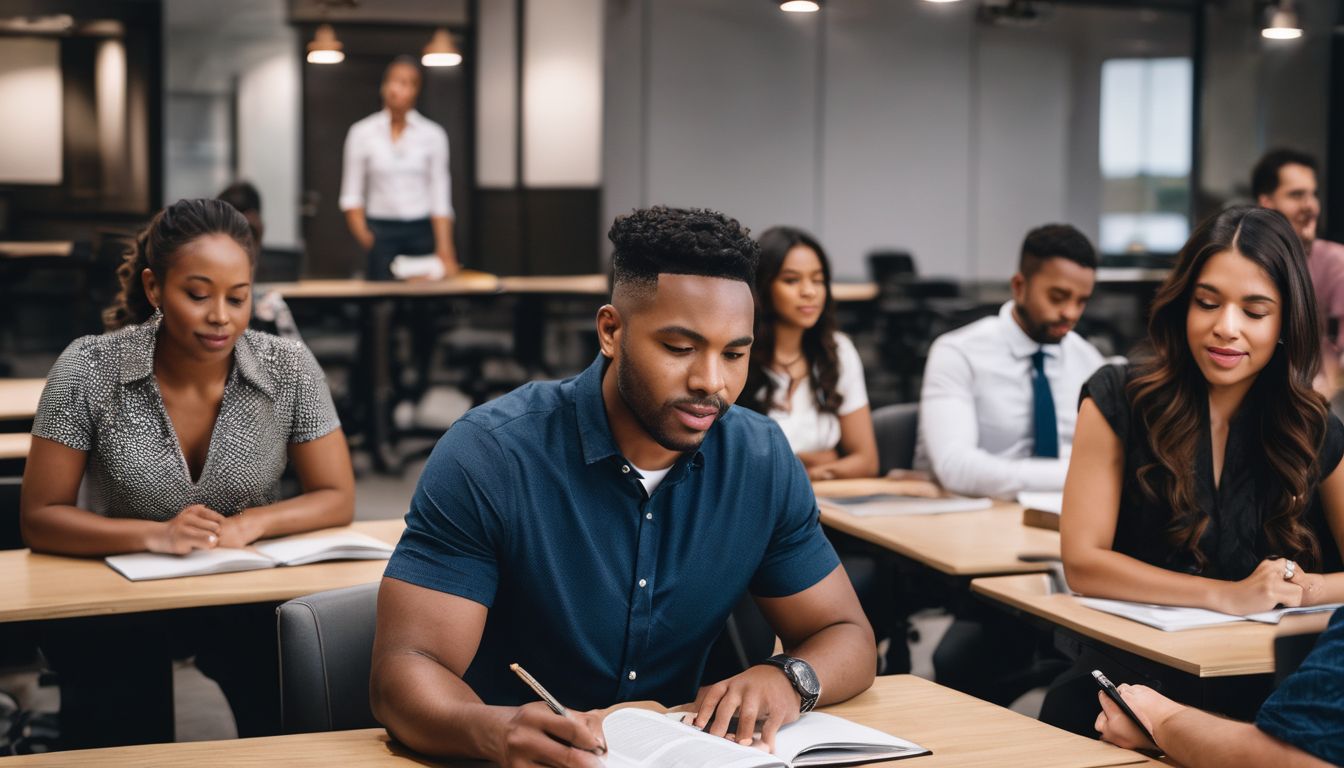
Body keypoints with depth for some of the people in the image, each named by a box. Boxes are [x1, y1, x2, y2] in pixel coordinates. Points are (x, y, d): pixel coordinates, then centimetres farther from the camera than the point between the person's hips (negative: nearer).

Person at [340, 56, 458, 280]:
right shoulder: (361, 133, 3)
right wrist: (365, 238, -8)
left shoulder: (433, 135, 3)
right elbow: (351, 196, 5)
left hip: (422, 233, 0)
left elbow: (441, 200, 1)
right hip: (381, 233, 0)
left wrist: (445, 251, -5)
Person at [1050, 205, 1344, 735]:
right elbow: (1081, 561, -9)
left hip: (1267, 685, 2)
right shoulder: (1117, 400, -3)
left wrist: (1299, 588, -18)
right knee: (1070, 706, -35)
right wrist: (1230, 595, -19)